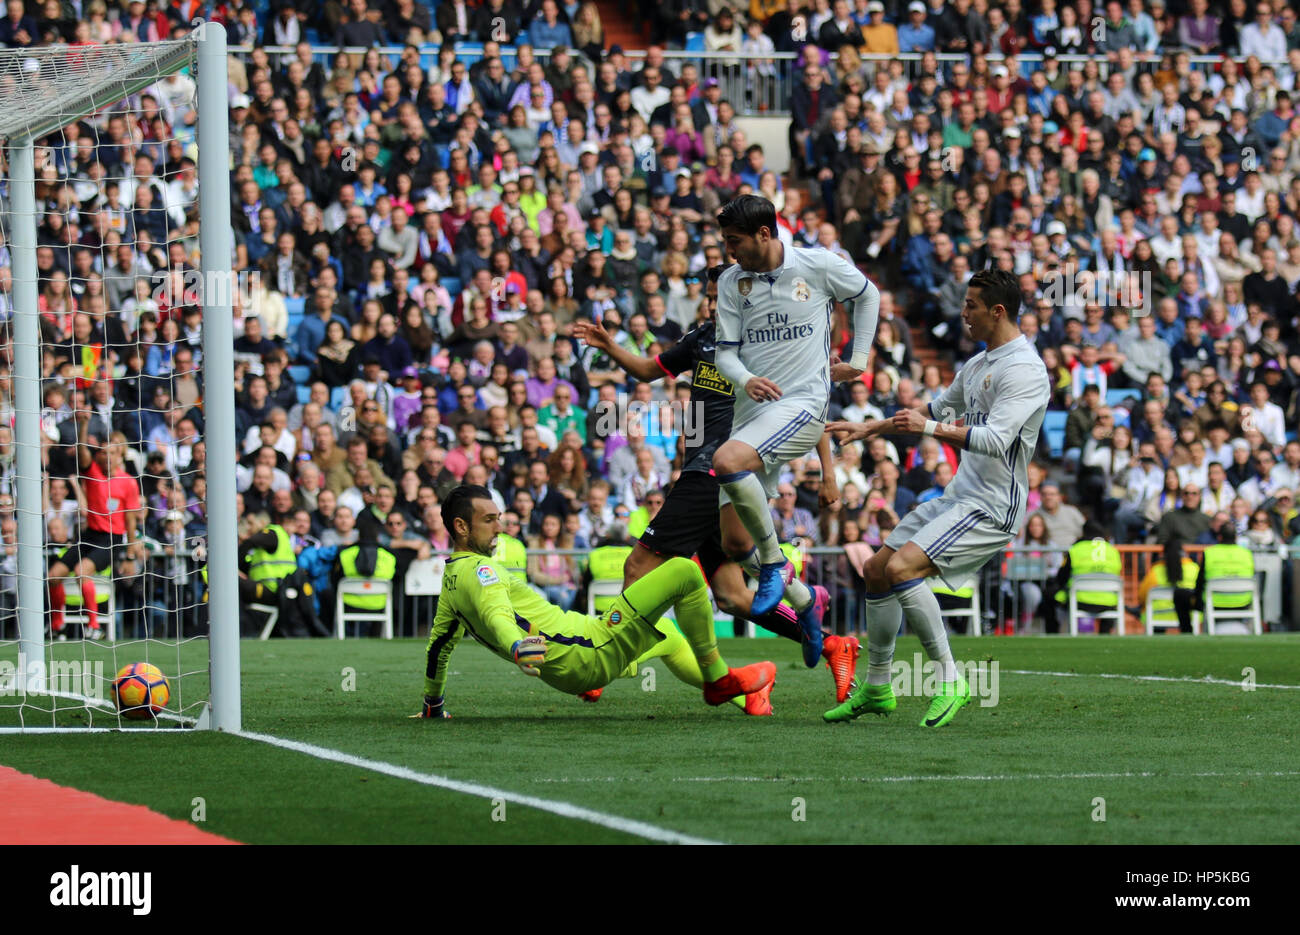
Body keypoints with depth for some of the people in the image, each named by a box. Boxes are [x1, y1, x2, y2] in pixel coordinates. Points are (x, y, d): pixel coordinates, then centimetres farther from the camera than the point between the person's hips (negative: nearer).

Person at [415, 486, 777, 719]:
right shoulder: (477, 569, -15)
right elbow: (495, 614, -35)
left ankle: (749, 698, 36)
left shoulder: (451, 577, 13)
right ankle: (718, 678, 4)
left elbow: (439, 644, 24)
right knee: (684, 572, -8)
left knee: (667, 634, 35)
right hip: (590, 652, -11)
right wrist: (516, 647, -56)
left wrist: (432, 703, 35)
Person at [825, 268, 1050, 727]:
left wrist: (929, 428, -27)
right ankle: (876, 688, 23)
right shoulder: (979, 364, 15)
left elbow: (996, 440, -28)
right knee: (876, 570, 10)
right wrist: (870, 428, 30)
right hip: (960, 496, 10)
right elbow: (940, 409, 31)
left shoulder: (1023, 370, -17)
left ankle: (950, 680, -18)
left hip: (992, 508, -10)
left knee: (900, 568, -26)